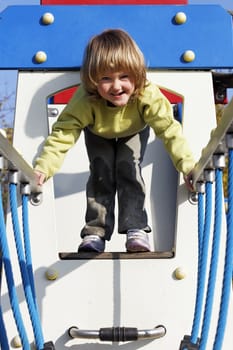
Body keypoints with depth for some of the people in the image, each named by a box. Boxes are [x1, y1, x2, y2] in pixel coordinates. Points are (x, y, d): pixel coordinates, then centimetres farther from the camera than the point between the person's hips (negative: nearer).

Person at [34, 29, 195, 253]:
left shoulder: (148, 96, -43)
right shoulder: (85, 100, -42)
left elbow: (169, 129, -41)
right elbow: (63, 132, -42)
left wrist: (187, 165, -50)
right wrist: (43, 167, -54)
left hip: (134, 132, 0)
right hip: (99, 135, 1)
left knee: (128, 169, -17)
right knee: (100, 173, -12)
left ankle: (136, 230, -11)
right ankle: (95, 232, -6)